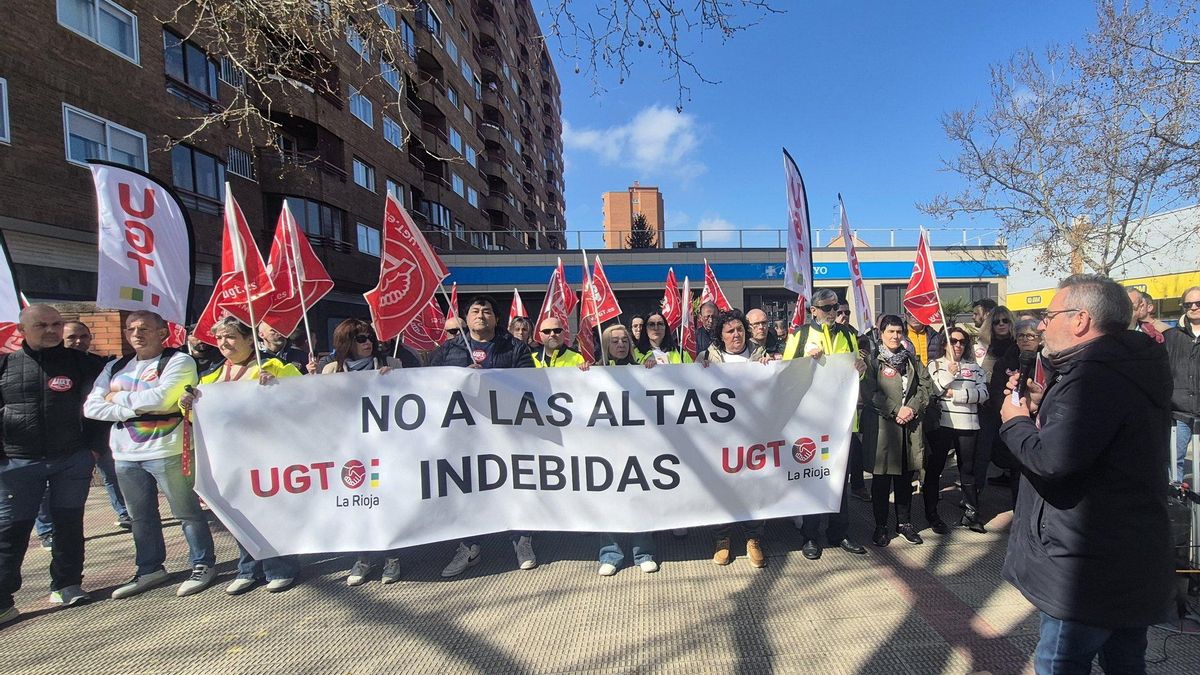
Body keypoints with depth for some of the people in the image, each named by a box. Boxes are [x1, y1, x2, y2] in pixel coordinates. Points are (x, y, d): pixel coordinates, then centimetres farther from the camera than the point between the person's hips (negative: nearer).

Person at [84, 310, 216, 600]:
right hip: (125, 454, 7)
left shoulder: (179, 361, -7)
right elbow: (91, 407, 4)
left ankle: (203, 565, 16)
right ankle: (149, 570, 32)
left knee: (187, 511, 2)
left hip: (166, 451, -6)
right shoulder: (115, 368, 12)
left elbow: (162, 398, -20)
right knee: (140, 516, 17)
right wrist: (132, 411, -11)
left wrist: (119, 398, -6)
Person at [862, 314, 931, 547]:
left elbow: (925, 386, 7)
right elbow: (870, 393, -12)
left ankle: (904, 522, 27)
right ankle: (880, 526, 16)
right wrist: (896, 410, -15)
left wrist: (912, 408, -8)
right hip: (882, 426, -4)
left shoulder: (911, 360, 13)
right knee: (881, 479, 4)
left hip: (910, 427, 5)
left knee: (905, 478, 13)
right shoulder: (873, 361, -4)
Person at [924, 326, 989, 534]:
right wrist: (950, 373, -16)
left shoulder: (974, 367, 13)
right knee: (934, 468, 2)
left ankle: (971, 513, 22)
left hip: (967, 425, 3)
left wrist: (955, 394, -11)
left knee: (967, 469, 11)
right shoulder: (935, 365, 5)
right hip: (941, 423, -3)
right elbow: (929, 390, -8)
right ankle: (931, 514, 12)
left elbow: (983, 393, -1)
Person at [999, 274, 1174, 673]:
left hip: (1091, 570, -11)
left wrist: (1015, 421, -14)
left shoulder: (1095, 376, -24)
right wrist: (1043, 409, 7)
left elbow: (1053, 460, -32)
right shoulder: (1127, 368, 11)